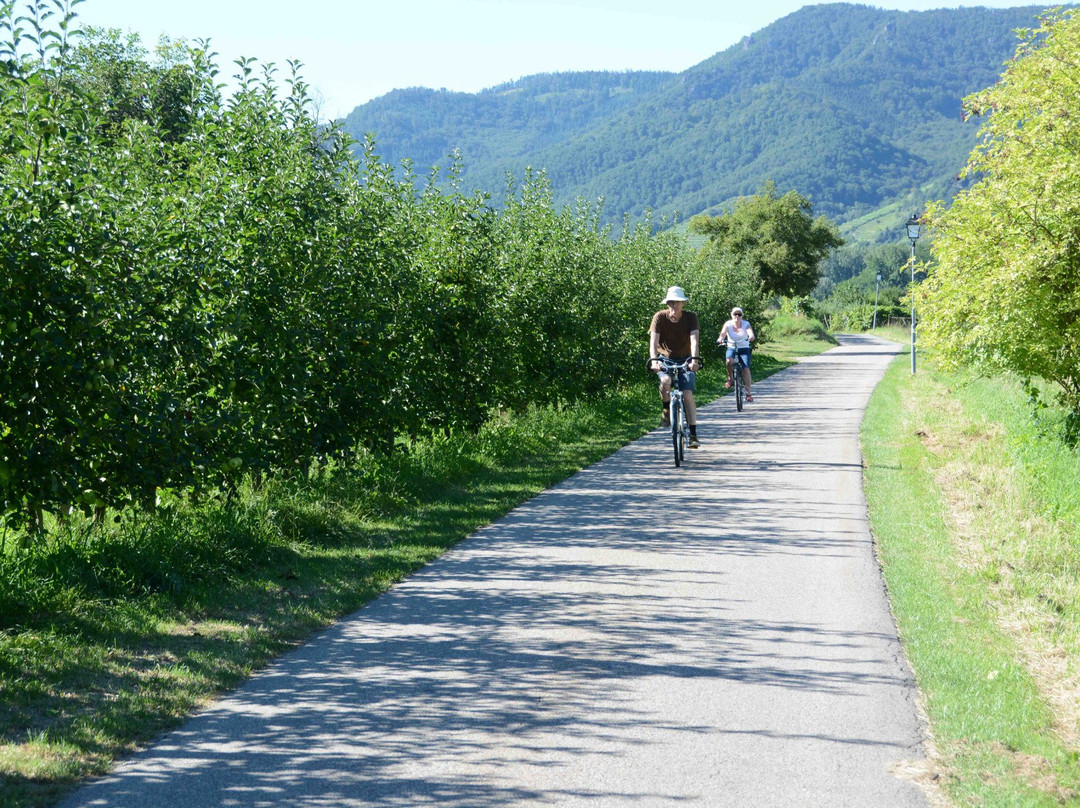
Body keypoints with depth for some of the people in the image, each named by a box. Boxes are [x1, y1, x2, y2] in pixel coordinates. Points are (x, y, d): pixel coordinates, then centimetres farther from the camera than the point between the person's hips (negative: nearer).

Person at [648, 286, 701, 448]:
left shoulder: (690, 317, -12)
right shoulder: (660, 317, -13)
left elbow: (694, 340, -25)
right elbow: (653, 341, -22)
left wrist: (694, 360, -42)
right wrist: (654, 360, -40)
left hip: (685, 360, 0)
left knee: (687, 395, -16)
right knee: (665, 381, -33)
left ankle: (693, 435, -12)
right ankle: (666, 410, -4)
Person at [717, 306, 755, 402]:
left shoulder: (746, 324, -7)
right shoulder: (728, 324, -7)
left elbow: (750, 333, -25)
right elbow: (723, 333, -24)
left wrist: (751, 337, -50)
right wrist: (720, 339, -48)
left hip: (744, 348, 0)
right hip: (731, 348, 0)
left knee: (746, 368, -17)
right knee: (729, 361, -33)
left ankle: (748, 393, -13)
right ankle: (730, 378, -5)